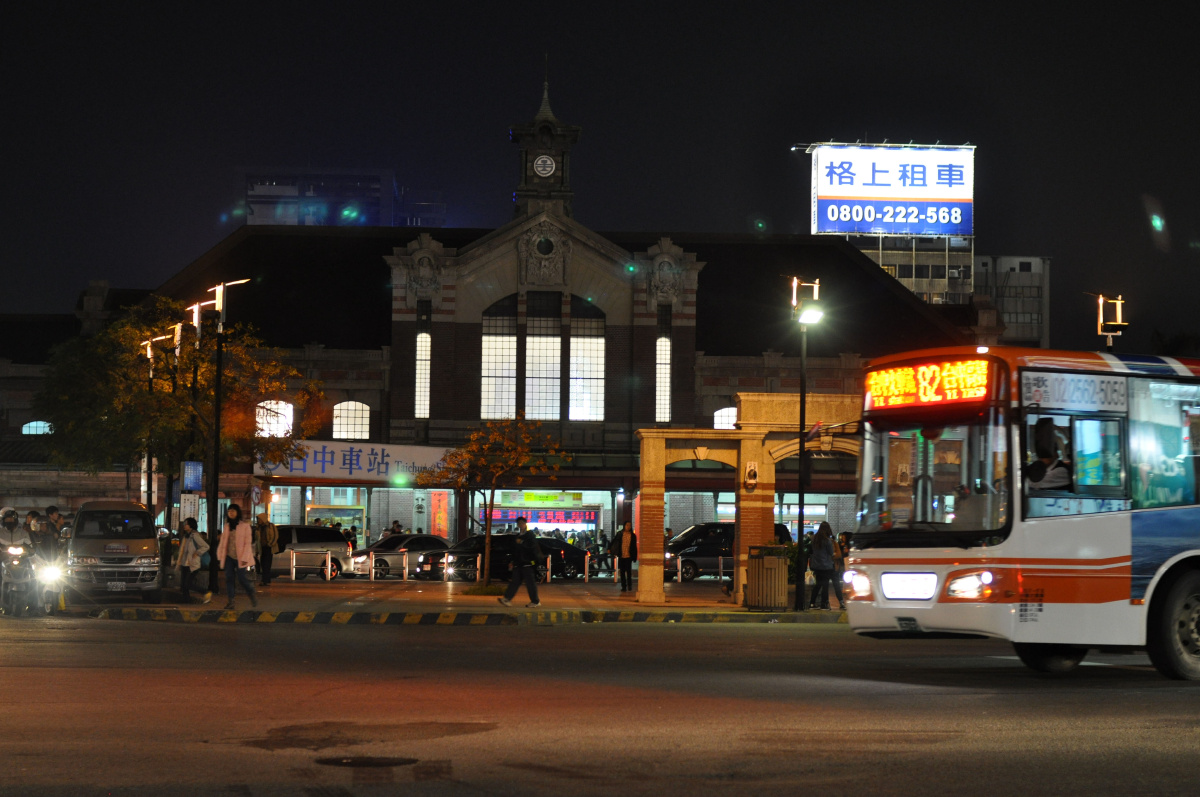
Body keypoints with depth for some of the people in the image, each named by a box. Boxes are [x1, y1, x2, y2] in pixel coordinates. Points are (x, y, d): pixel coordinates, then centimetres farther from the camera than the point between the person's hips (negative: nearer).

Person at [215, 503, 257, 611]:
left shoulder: (245, 526, -2)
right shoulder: (227, 526, 13)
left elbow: (248, 543, -6)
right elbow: (222, 542, 16)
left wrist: (244, 558, -12)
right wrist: (220, 557, 11)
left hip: (240, 558, -5)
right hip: (229, 557, 5)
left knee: (243, 578, -8)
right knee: (229, 578, 0)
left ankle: (252, 595, 18)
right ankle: (230, 602, 3)